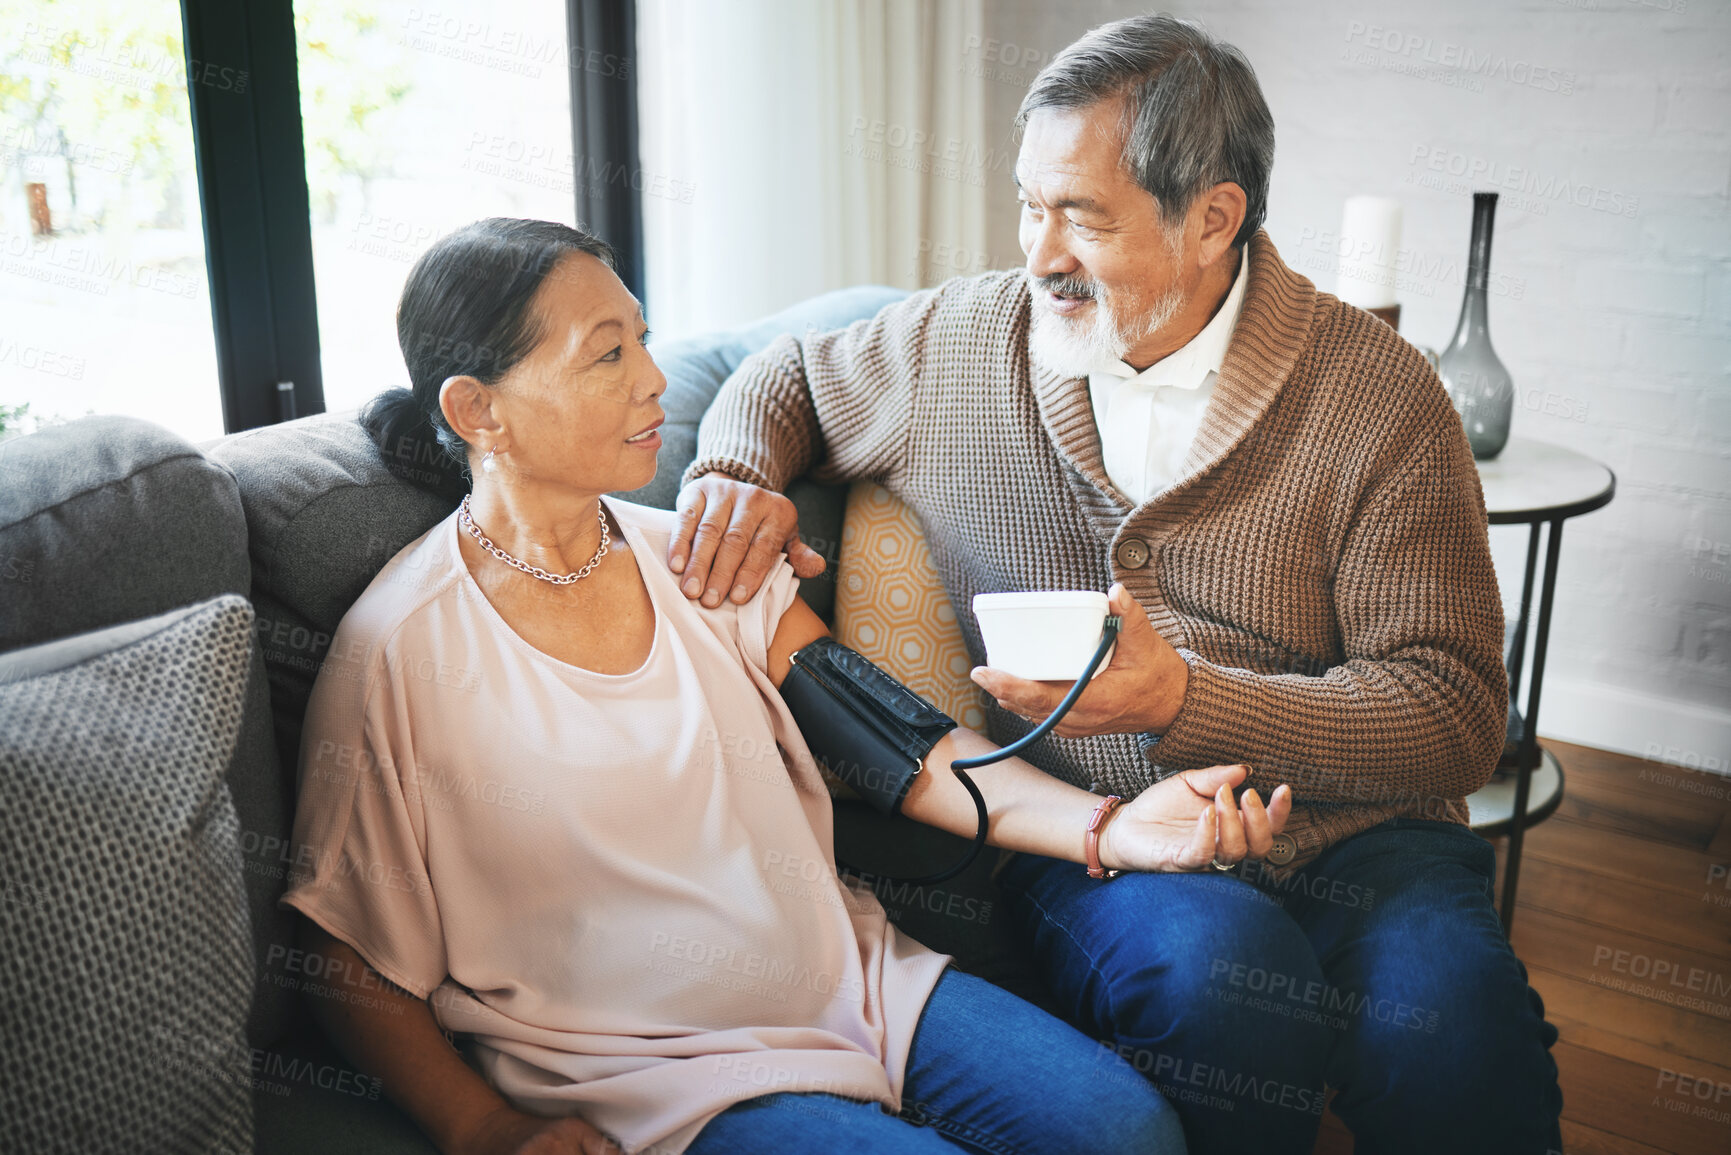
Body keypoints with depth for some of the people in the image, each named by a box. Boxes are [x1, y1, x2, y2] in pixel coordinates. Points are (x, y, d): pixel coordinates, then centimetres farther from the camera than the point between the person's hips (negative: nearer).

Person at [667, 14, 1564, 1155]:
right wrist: (738, 471, -2)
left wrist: (1187, 700, -21)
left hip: (1347, 829, 0)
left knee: (1450, 1028, -32)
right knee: (1225, 978, -33)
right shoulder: (959, 341, 4)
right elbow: (788, 377, 23)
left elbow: (1458, 719, -8)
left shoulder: (1378, 394, -5)